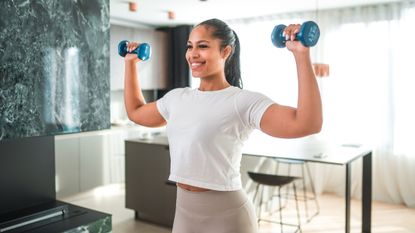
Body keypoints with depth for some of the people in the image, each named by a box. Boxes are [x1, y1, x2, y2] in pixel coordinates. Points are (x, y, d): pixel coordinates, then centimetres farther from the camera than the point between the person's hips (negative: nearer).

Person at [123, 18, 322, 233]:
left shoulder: (244, 101, -14)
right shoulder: (177, 98, 7)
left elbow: (308, 124, -27)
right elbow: (135, 112, 22)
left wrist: (301, 55, -31)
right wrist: (131, 62, 22)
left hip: (226, 215, -6)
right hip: (184, 211, 6)